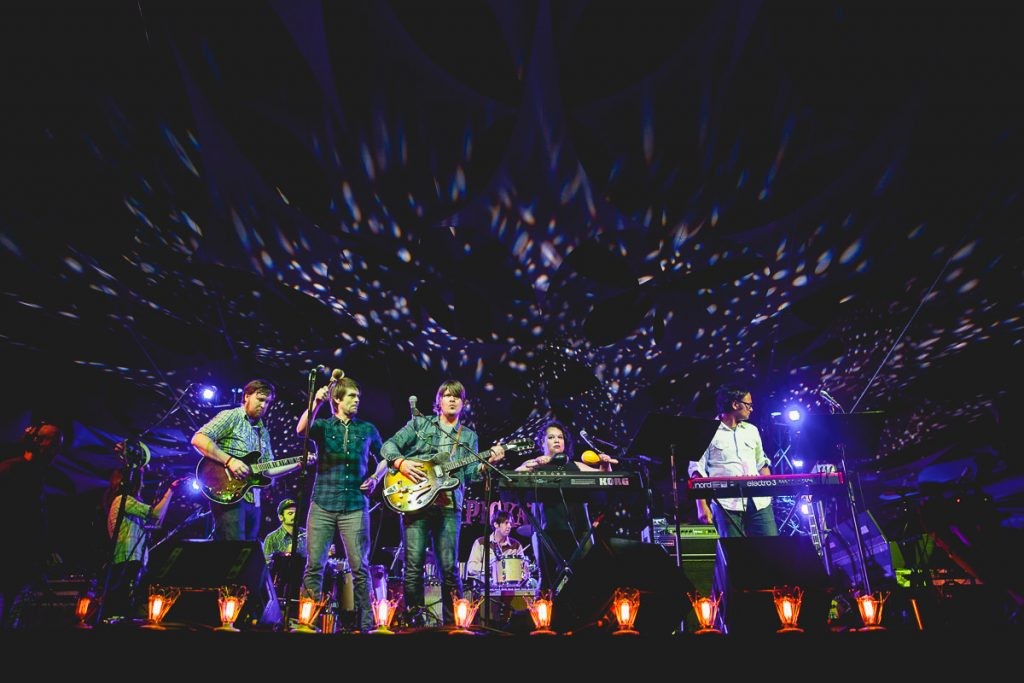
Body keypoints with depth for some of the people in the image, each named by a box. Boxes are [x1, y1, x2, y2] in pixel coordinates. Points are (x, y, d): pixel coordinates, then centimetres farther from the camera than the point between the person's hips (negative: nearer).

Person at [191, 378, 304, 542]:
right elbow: (198, 439, -14)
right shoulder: (230, 417, -1)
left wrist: (298, 464, 6)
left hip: (253, 499, 8)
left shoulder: (263, 432, 20)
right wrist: (229, 460, -20)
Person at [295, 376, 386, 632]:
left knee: (360, 567, 0)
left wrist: (375, 478, 3)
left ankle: (365, 621, 11)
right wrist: (316, 403, -30)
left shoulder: (367, 428, 9)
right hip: (322, 505, 0)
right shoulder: (323, 426, 6)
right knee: (314, 565, 1)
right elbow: (301, 430, -17)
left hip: (355, 506, 0)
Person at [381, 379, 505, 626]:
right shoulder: (419, 423, 12)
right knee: (414, 565, -2)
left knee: (449, 568, 2)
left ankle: (453, 622, 14)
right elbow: (388, 445, 6)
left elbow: (470, 474, 9)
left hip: (449, 506, 2)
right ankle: (414, 620, 10)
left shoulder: (469, 436, 18)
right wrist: (401, 462, -12)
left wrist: (488, 462, -8)